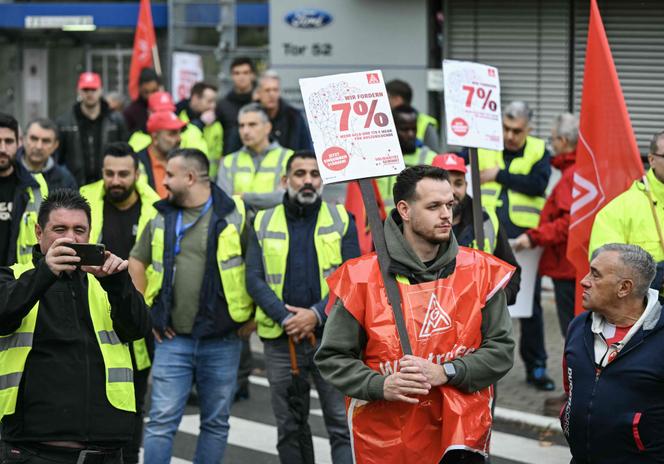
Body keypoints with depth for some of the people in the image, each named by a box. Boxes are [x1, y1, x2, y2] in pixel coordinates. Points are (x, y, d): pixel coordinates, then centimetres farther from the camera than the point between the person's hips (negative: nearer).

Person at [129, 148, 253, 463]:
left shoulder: (235, 215, -4)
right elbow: (137, 262, 18)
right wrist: (146, 311, 10)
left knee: (216, 423, 9)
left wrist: (250, 313, -1)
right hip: (172, 340, 2)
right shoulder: (161, 217, 7)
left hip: (221, 341, -2)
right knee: (161, 421, -3)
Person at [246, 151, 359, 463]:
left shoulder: (342, 220, 5)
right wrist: (286, 318, -14)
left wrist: (316, 315, -15)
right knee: (289, 428, 9)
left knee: (342, 426, -6)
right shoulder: (264, 223, 8)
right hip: (280, 340, 2)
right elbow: (254, 279, 0)